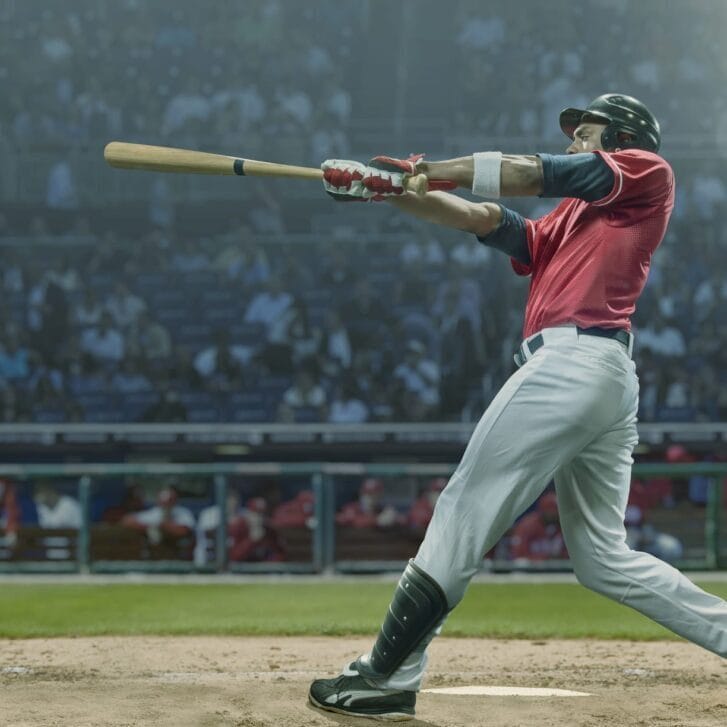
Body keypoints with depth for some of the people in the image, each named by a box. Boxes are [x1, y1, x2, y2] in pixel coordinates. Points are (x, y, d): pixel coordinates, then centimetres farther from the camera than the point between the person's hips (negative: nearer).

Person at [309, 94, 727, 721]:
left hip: (574, 359, -10)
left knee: (464, 511, -8)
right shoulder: (569, 220, 30)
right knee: (604, 559, 11)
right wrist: (391, 189, 9)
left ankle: (387, 676, -8)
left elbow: (532, 173, -1)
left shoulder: (649, 172, 7)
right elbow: (484, 219, 20)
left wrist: (423, 170, 1)